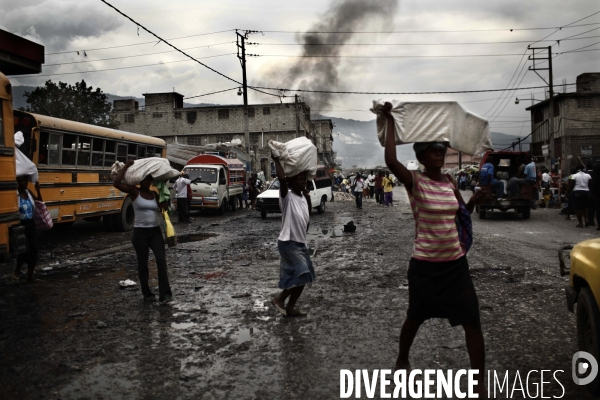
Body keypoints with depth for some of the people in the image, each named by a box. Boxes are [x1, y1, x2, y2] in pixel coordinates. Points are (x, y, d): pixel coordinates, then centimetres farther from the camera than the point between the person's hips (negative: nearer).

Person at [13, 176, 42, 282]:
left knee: (34, 249, 6)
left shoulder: (28, 192, 6)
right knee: (25, 249, -12)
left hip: (31, 224, 7)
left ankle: (30, 275, 17)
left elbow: (40, 201, 20)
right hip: (20, 225, -7)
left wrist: (38, 189, 8)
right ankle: (17, 270, 16)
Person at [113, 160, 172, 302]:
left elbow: (165, 207, -5)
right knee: (142, 264, 6)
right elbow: (116, 183, -18)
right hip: (140, 232, -3)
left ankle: (165, 293, -4)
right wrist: (127, 166, -16)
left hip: (156, 231, 3)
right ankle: (147, 294, 19)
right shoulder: (134, 191, -4)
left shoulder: (154, 194, 9)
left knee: (161, 260, -9)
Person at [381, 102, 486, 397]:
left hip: (456, 262, 4)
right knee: (415, 317, 16)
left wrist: (481, 194, 1)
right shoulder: (415, 181, -12)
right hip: (425, 264, -4)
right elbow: (390, 160, -31)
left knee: (472, 322, 1)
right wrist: (390, 121, -23)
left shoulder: (450, 182, 5)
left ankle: (480, 383, 14)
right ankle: (402, 360, 44)